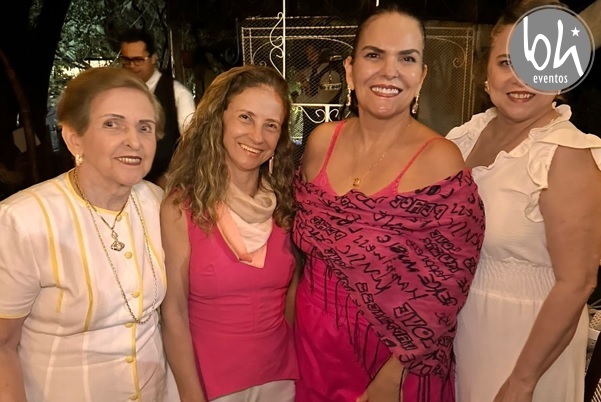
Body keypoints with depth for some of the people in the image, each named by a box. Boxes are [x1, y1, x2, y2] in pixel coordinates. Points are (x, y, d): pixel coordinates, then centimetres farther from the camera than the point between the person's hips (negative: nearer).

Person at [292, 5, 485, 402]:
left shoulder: (441, 162, -18)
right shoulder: (321, 142, -6)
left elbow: (447, 286, -14)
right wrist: (294, 319, 7)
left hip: (394, 356, -4)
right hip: (314, 340, 4)